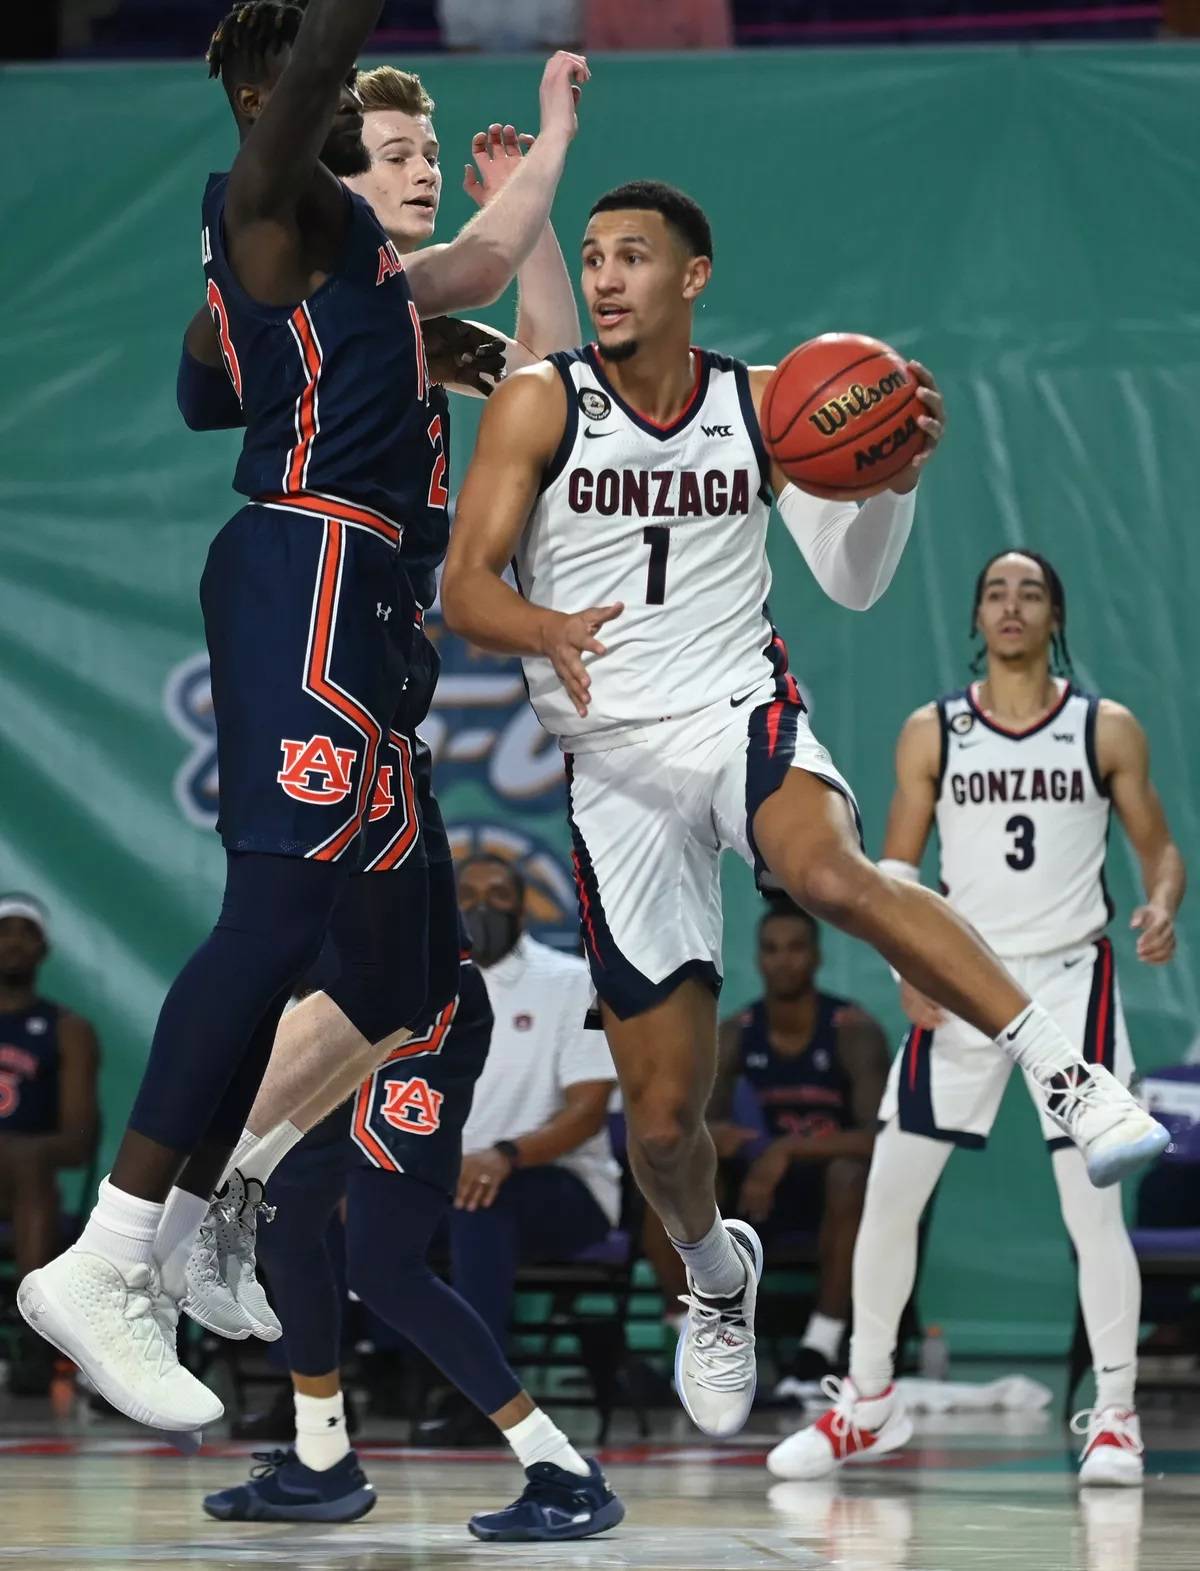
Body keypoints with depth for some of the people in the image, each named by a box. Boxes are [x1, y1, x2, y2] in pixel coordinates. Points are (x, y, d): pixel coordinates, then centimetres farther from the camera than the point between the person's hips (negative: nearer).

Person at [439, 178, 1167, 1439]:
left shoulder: (761, 403, 3)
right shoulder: (539, 404, -3)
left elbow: (853, 582, 1)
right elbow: (464, 589, -10)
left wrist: (897, 476, -19)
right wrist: (548, 630, -32)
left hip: (743, 718, 0)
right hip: (615, 761, 0)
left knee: (831, 873, -39)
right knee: (662, 1109, 2)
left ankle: (1068, 1073, -36)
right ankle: (714, 1274, 35)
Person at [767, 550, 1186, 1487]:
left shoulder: (1107, 730, 1)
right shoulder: (932, 732, 4)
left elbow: (1160, 848, 5)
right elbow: (897, 862, 7)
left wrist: (1162, 910, -17)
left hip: (1071, 979, -2)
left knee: (1093, 1204, -7)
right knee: (890, 1191, 1)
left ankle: (1116, 1418, 5)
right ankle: (868, 1402, 16)